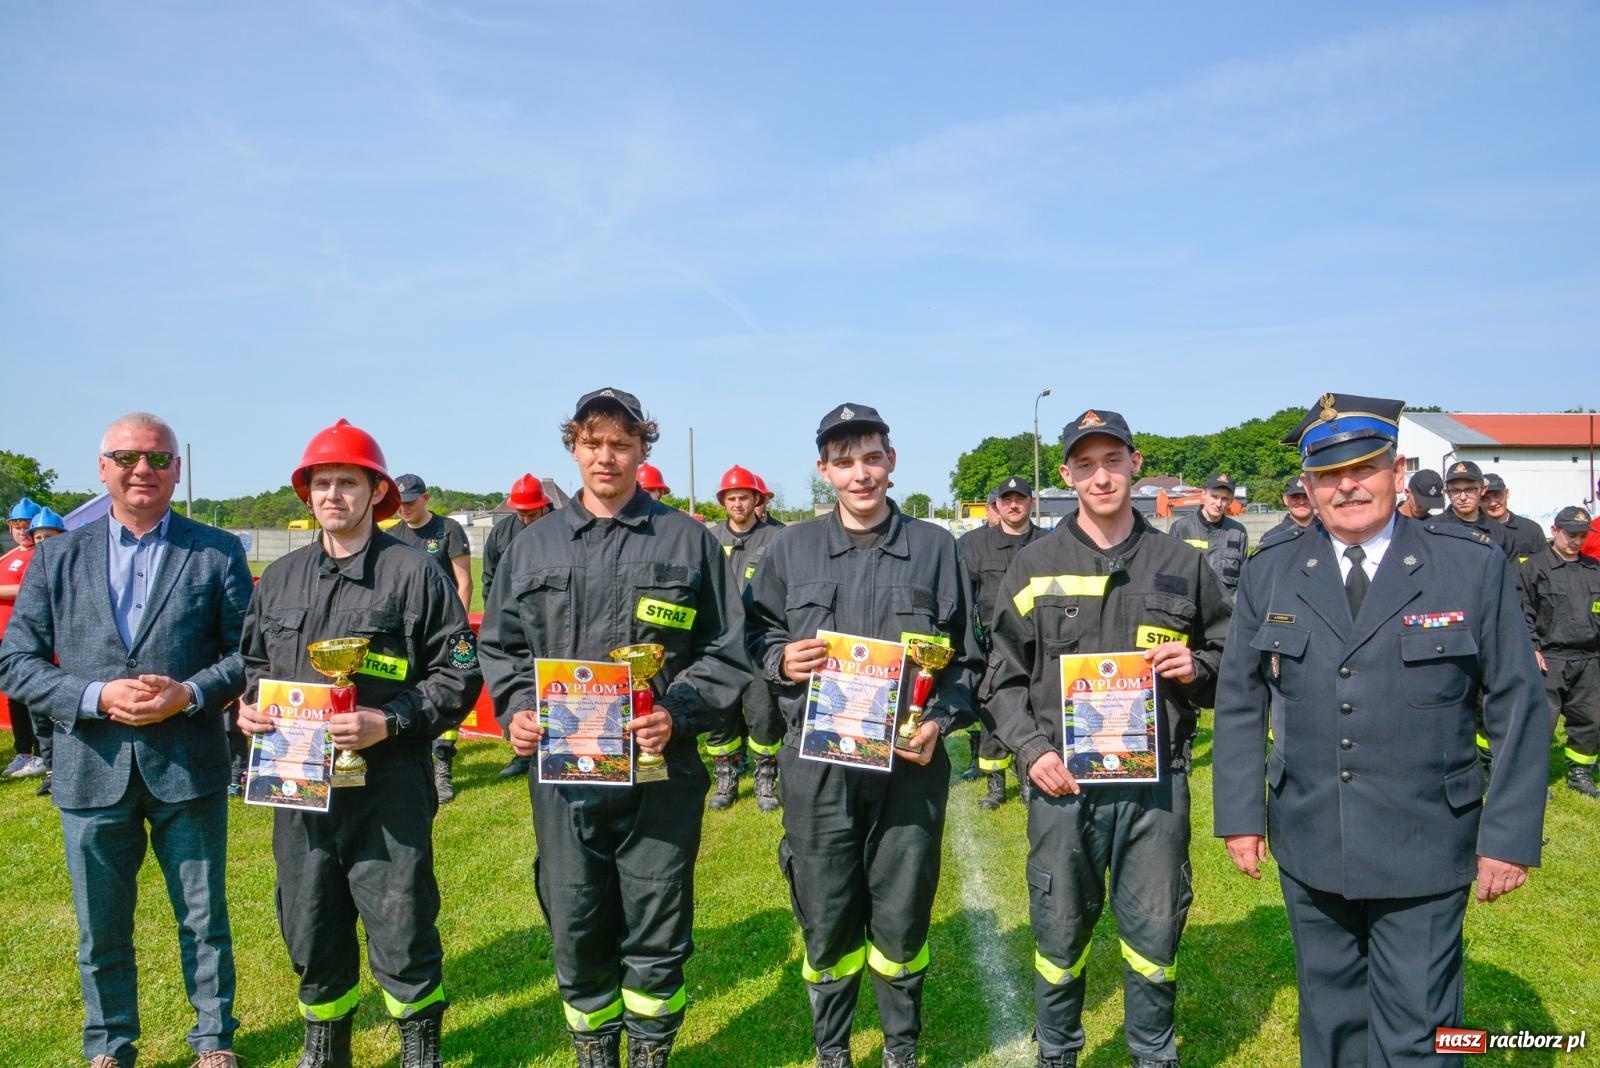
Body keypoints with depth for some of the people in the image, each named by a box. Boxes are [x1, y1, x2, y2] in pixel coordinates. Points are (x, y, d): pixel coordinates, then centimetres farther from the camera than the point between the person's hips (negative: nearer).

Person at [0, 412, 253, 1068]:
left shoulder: (217, 552, 0)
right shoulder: (57, 557, 5)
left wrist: (189, 693, -17)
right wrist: (97, 697, -14)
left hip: (188, 768, -1)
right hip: (92, 769, 2)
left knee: (203, 918, 11)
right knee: (101, 928, 15)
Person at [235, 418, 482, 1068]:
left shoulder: (415, 573, -5)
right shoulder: (279, 578, 12)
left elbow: (459, 672, -7)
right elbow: (254, 663, 23)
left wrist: (390, 722, -18)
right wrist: (248, 705, 2)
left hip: (387, 789, -5)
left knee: (400, 935, 4)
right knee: (310, 934, 17)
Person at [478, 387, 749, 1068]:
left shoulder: (688, 541, 4)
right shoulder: (534, 546, 10)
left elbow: (726, 651, 1)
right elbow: (501, 647, 14)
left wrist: (678, 714, -13)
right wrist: (517, 711, -4)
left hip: (662, 774, -2)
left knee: (656, 935, 8)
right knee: (574, 930, 12)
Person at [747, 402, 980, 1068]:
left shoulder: (935, 548, 5)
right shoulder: (791, 548, 6)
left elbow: (966, 657, 6)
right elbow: (756, 636, 12)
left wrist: (940, 721, -8)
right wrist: (781, 659, -9)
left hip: (910, 763, 0)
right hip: (816, 766, 1)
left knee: (901, 917, 9)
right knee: (825, 919, 10)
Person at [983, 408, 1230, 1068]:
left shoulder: (1183, 563, 7)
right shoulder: (1035, 565, 4)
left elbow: (1230, 659, 15)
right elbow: (1004, 677, 5)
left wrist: (1198, 669, -7)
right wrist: (1032, 749, -7)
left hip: (1157, 781, 1)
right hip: (1062, 781, 0)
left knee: (1154, 930, 11)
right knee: (1060, 930, 11)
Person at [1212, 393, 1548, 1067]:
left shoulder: (1473, 566, -5)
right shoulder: (1270, 572, 1)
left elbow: (1518, 708, -2)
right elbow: (1239, 703, 5)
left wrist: (1510, 836, -5)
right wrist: (1240, 816, 2)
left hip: (1424, 856, -2)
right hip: (1309, 851, 3)